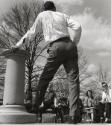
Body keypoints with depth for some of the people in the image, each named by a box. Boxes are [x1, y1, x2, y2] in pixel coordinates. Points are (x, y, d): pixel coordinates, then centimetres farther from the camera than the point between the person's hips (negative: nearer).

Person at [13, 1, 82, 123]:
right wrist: (75, 43, 16)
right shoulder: (63, 15, 23)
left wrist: (19, 44, 28)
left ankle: (35, 107, 14)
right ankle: (73, 114, -11)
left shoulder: (42, 15, 18)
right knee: (73, 79, -3)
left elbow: (31, 33, 18)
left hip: (56, 48, -2)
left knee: (44, 79, 8)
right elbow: (78, 27, 8)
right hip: (69, 46, 3)